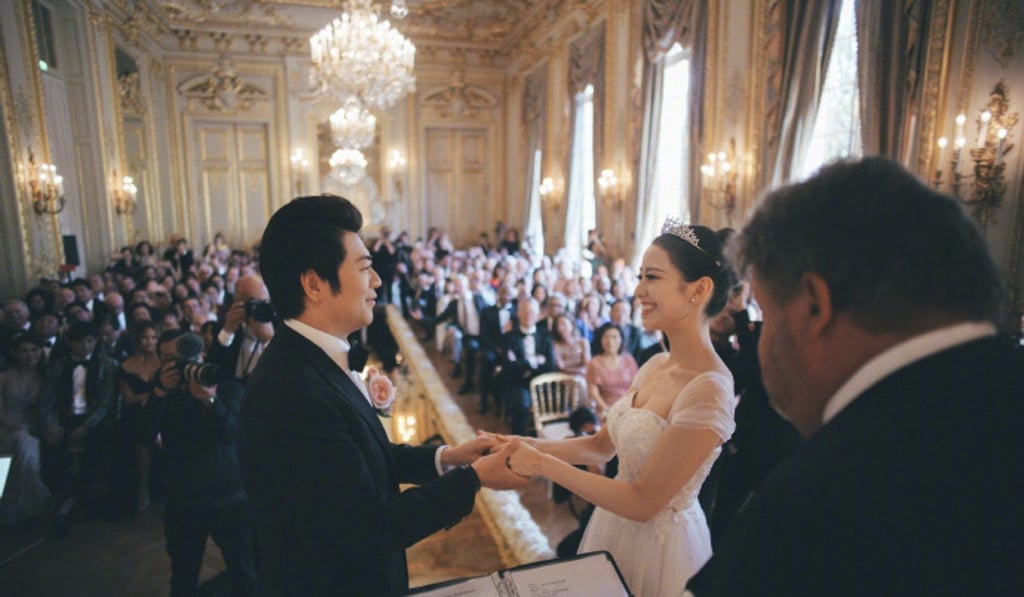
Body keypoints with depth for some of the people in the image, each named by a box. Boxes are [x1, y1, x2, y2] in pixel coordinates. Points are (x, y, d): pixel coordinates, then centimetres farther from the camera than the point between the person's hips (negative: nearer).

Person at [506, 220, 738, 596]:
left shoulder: (708, 390, -27)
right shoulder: (656, 365, -3)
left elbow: (643, 501, -24)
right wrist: (527, 446, -9)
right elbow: (602, 445, 4)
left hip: (659, 542, -7)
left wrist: (543, 464, -21)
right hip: (616, 525, 7)